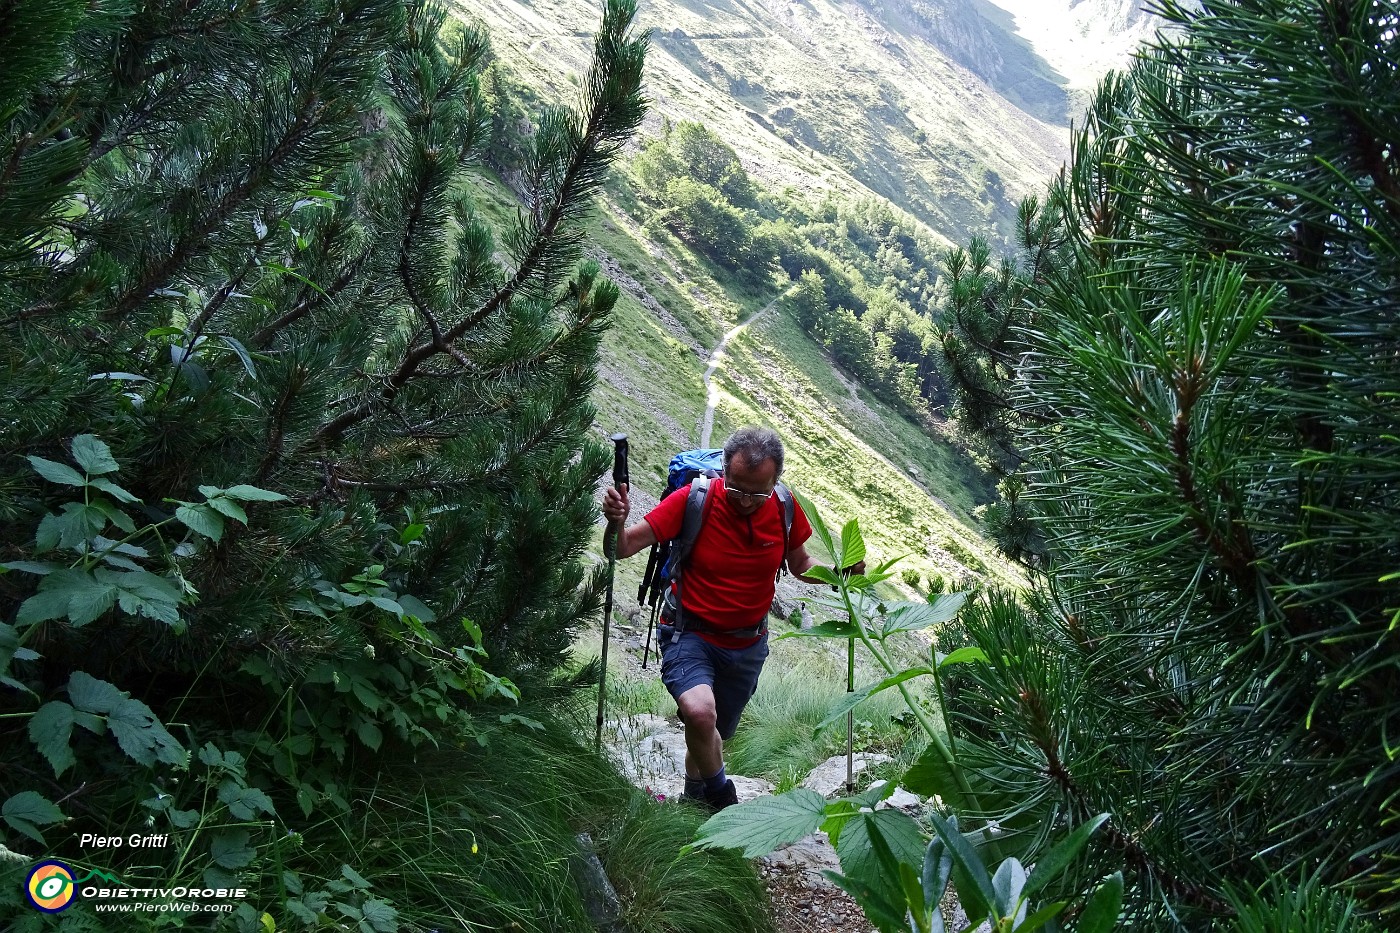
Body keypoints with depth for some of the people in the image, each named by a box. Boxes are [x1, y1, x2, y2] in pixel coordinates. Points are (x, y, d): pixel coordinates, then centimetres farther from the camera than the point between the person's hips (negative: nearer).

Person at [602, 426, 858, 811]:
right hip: (690, 634, -3)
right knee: (700, 712, -31)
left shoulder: (786, 509, -10)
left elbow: (800, 565, 7)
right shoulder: (694, 500, -21)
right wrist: (617, 523, -44)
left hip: (747, 644, 4)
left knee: (712, 735, 19)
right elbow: (625, 548, -21)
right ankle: (721, 795, -1)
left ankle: (694, 798, 52)